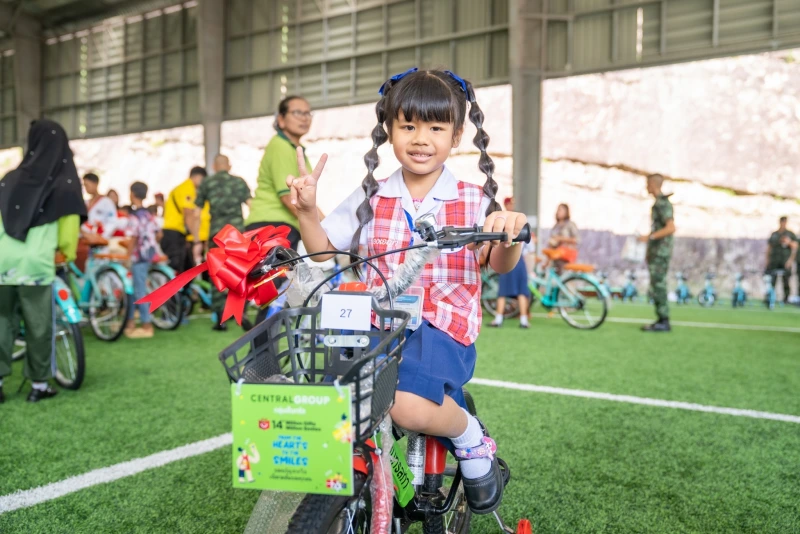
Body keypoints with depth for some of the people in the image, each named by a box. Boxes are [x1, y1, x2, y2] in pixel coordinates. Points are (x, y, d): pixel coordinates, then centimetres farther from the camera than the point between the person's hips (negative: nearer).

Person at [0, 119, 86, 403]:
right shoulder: (65, 181, -1)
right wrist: (69, 254, 16)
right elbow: (69, 224, -1)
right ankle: (39, 385, 14)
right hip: (37, 263, -3)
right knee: (39, 326, 6)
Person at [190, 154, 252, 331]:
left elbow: (195, 215, 6)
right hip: (238, 231, 0)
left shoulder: (206, 184, 10)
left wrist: (196, 242, 9)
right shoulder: (240, 182, 11)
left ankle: (220, 319, 9)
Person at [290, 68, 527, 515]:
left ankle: (471, 439, 3)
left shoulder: (472, 201, 2)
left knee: (409, 405, -31)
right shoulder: (371, 199, 9)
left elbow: (502, 265, -10)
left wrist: (509, 235, -32)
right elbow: (325, 254, 11)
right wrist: (307, 211, -6)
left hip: (442, 326, -3)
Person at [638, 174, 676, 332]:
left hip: (660, 252, -10)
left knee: (658, 285, -9)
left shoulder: (663, 203, -14)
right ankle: (661, 320, 13)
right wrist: (650, 251, 23)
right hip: (656, 252, 10)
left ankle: (663, 322, -6)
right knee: (656, 286, 9)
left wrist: (649, 237, -25)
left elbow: (671, 228, -24)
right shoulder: (658, 203, 17)